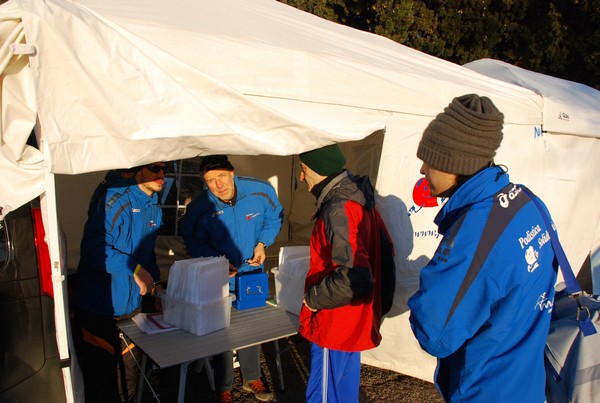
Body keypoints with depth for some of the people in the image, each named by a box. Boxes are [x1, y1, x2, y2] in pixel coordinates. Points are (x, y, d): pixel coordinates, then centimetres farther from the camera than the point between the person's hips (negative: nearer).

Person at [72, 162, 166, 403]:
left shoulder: (154, 207, 10)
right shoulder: (114, 198, -17)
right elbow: (94, 248, -24)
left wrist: (155, 282, 8)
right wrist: (135, 270, -27)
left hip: (131, 304, 7)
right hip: (98, 308, -7)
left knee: (127, 378, 16)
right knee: (100, 377, 6)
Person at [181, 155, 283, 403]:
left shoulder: (261, 191, -18)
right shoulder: (199, 209, -21)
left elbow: (274, 219, 0)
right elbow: (193, 242, -8)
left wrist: (262, 244, -15)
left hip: (253, 273, 3)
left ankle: (252, 379, 43)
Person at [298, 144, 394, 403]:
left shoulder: (338, 209, -25)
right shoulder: (361, 199, 5)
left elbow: (353, 277, -34)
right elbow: (385, 250, 14)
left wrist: (314, 297, -18)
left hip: (335, 325, -9)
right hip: (356, 321, 9)